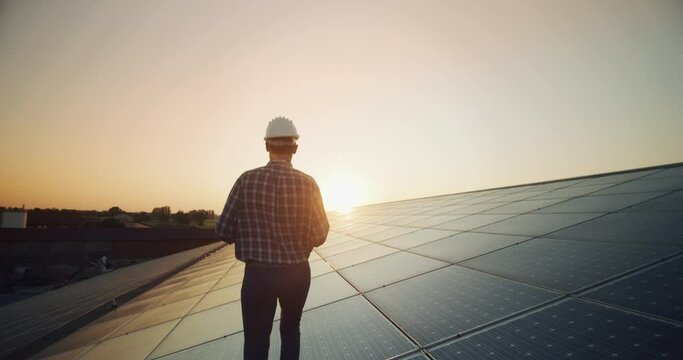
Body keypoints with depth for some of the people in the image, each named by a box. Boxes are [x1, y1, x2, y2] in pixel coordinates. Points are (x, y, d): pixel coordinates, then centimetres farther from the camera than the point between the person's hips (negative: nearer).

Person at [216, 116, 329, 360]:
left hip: (257, 275, -1)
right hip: (297, 273, 2)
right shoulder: (307, 184, -11)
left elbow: (225, 232, -7)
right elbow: (319, 236, -6)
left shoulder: (246, 180, -12)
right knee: (290, 332, 26)